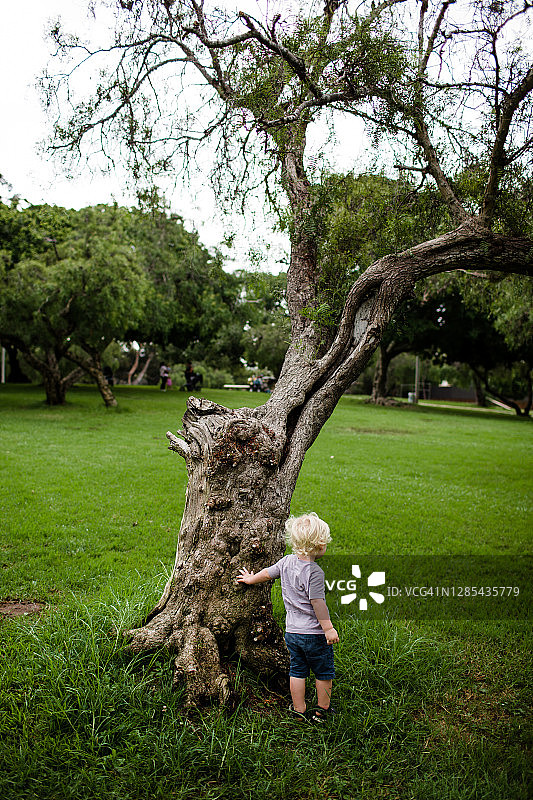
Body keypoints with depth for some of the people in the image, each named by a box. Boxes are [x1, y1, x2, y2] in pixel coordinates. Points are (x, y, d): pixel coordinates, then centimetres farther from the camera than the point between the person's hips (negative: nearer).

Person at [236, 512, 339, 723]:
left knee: (297, 671, 16)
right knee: (324, 672, 13)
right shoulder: (314, 572, -21)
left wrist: (251, 579, 34)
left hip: (291, 632, 6)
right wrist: (328, 628, -16)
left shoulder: (287, 562, 1)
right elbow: (317, 603, -22)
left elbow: (267, 573, 16)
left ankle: (299, 710, 22)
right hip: (314, 633, -6)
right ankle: (323, 710, 24)